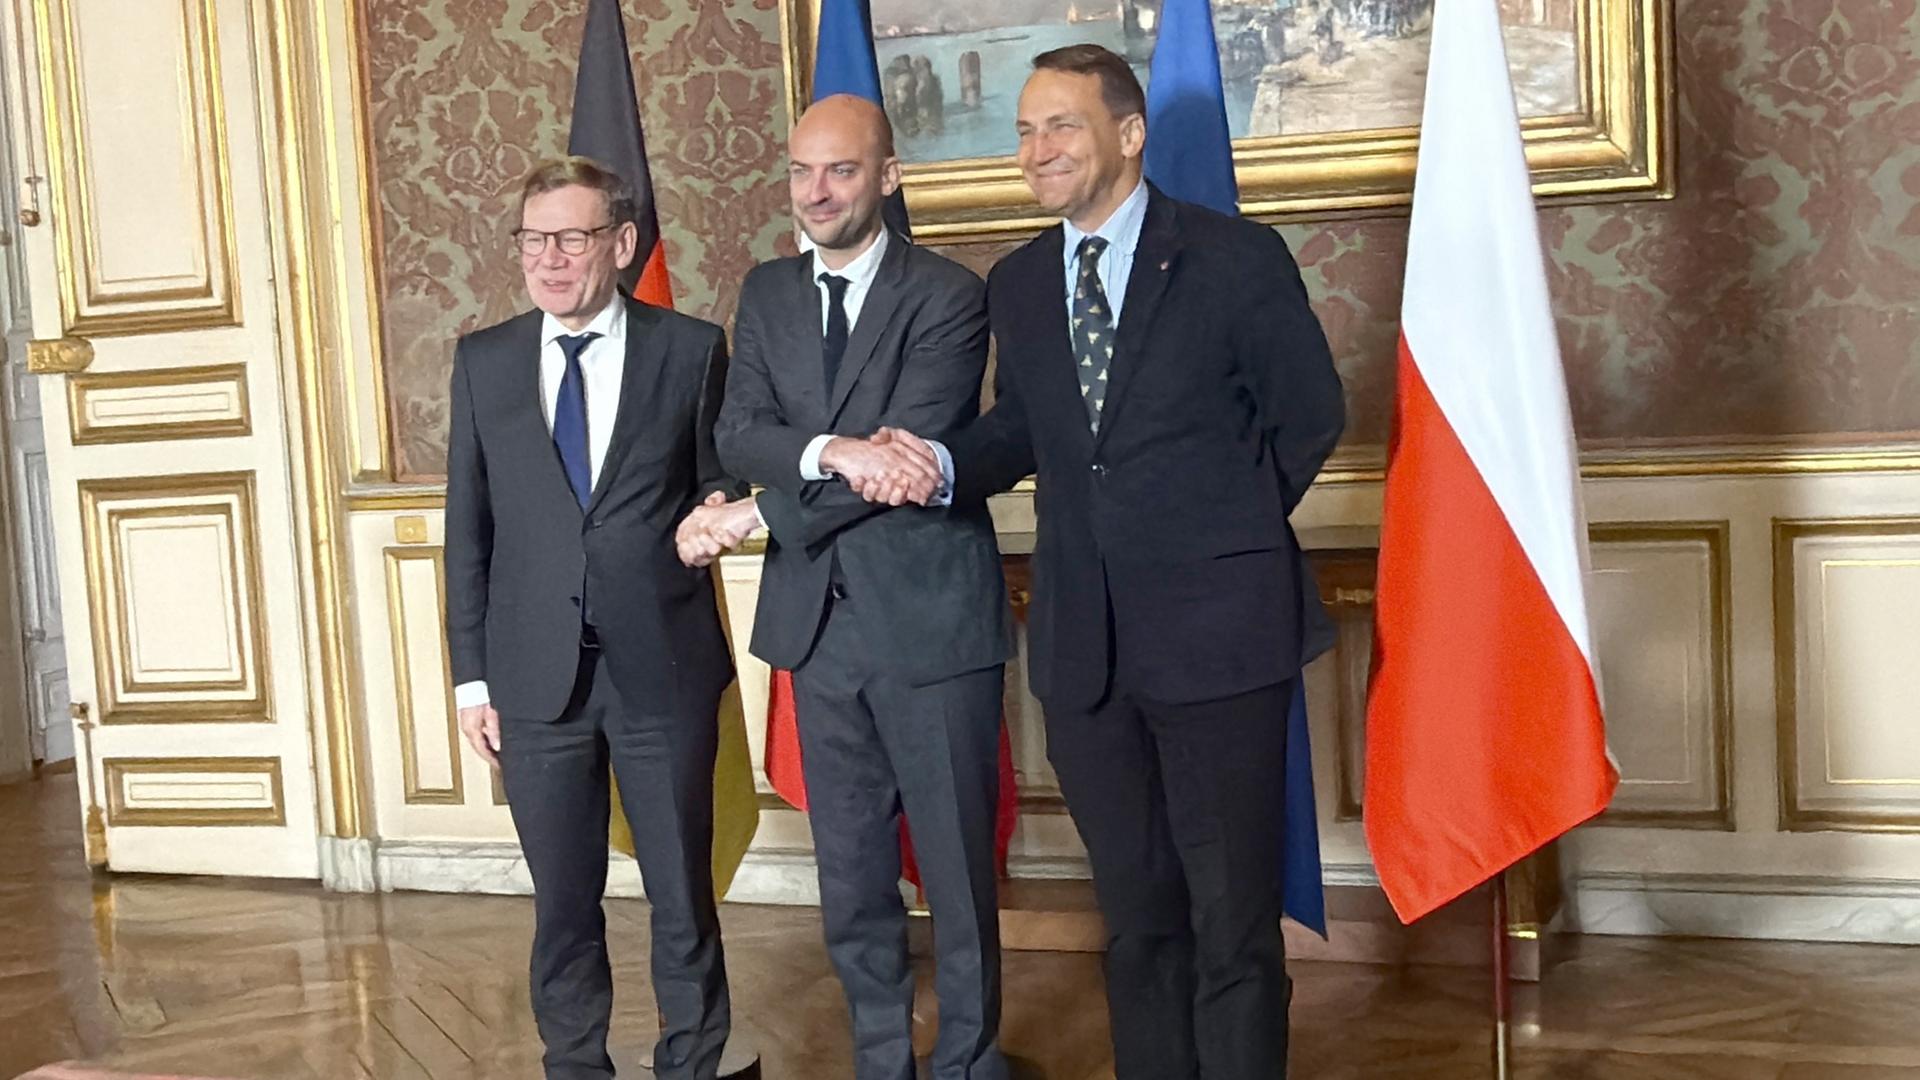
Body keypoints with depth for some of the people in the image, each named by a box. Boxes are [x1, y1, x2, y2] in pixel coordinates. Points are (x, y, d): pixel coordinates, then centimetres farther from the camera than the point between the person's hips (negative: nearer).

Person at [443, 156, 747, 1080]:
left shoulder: (691, 349, -1)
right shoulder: (483, 361, 6)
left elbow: (720, 482, 9)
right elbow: (468, 528, 7)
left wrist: (717, 509, -13)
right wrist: (471, 675, 5)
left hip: (662, 667, -1)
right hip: (537, 675, 2)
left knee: (682, 894, 8)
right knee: (563, 902, 12)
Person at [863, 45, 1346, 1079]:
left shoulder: (1237, 257, -5)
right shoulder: (1016, 284, 9)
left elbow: (1309, 411, 1)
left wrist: (1226, 524, 3)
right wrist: (943, 461, -4)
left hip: (1215, 631, -4)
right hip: (1084, 643, 5)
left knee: (1233, 918, 2)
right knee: (1135, 913, 16)